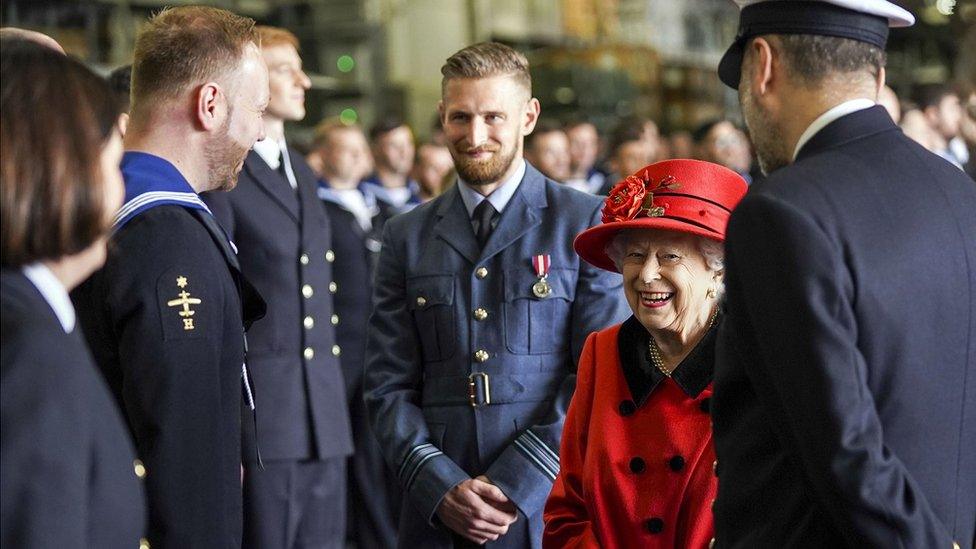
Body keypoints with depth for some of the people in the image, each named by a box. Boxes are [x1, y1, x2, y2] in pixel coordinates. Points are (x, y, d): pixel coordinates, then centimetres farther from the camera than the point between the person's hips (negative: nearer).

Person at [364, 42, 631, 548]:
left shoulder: (587, 223, 0)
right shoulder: (406, 237, 10)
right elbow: (387, 387, 6)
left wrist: (517, 485, -13)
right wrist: (441, 486, -9)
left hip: (550, 506, -2)